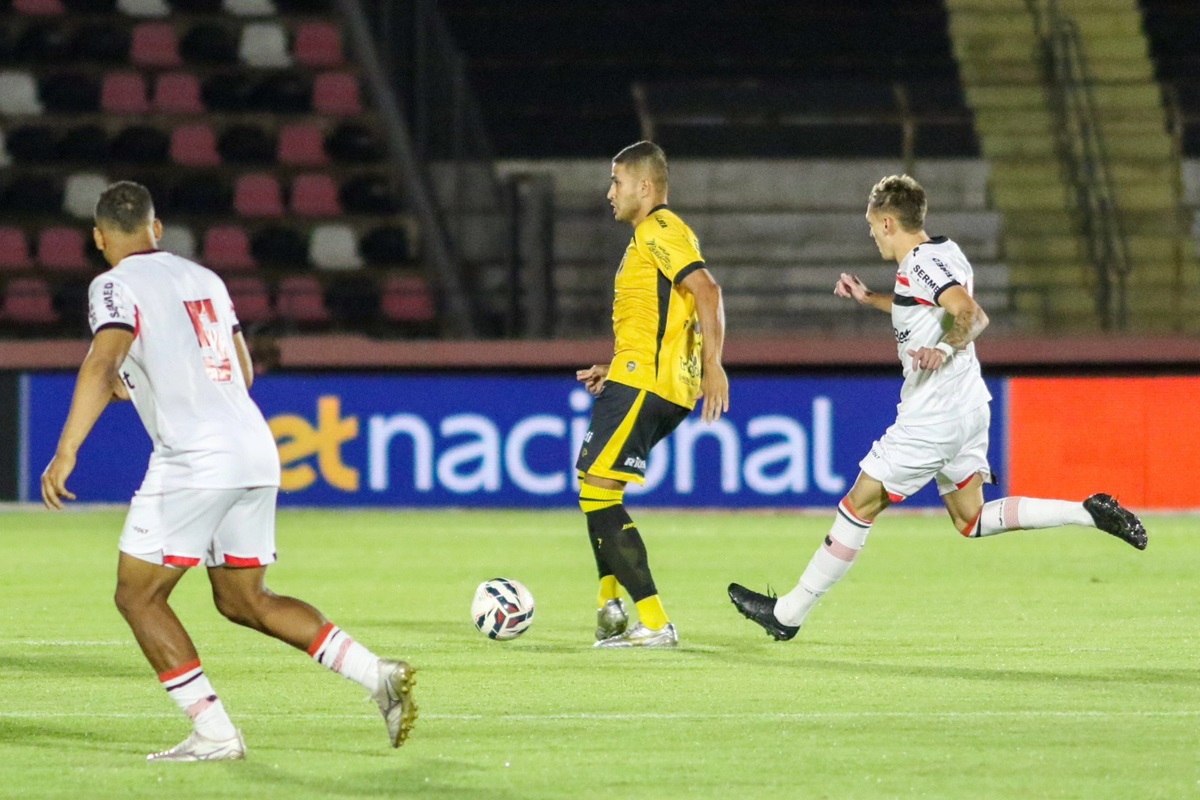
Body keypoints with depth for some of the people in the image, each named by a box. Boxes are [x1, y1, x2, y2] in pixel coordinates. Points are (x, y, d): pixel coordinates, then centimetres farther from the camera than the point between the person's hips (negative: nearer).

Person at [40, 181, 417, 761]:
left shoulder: (117, 285, -3)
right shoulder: (203, 278, 20)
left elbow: (101, 364, -20)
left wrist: (65, 452, -26)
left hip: (193, 460, -7)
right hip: (256, 450, 7)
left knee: (138, 597, 4)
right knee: (243, 599, 18)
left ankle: (213, 733, -4)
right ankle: (377, 675, 5)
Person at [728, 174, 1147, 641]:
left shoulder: (921, 263, -17)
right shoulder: (943, 254, 13)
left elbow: (971, 315, -30)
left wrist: (945, 349, -45)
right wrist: (868, 299, 31)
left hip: (933, 416, -10)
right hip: (967, 406, 10)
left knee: (860, 505, -2)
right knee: (971, 519, 14)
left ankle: (789, 614, 4)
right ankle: (1090, 513, 4)